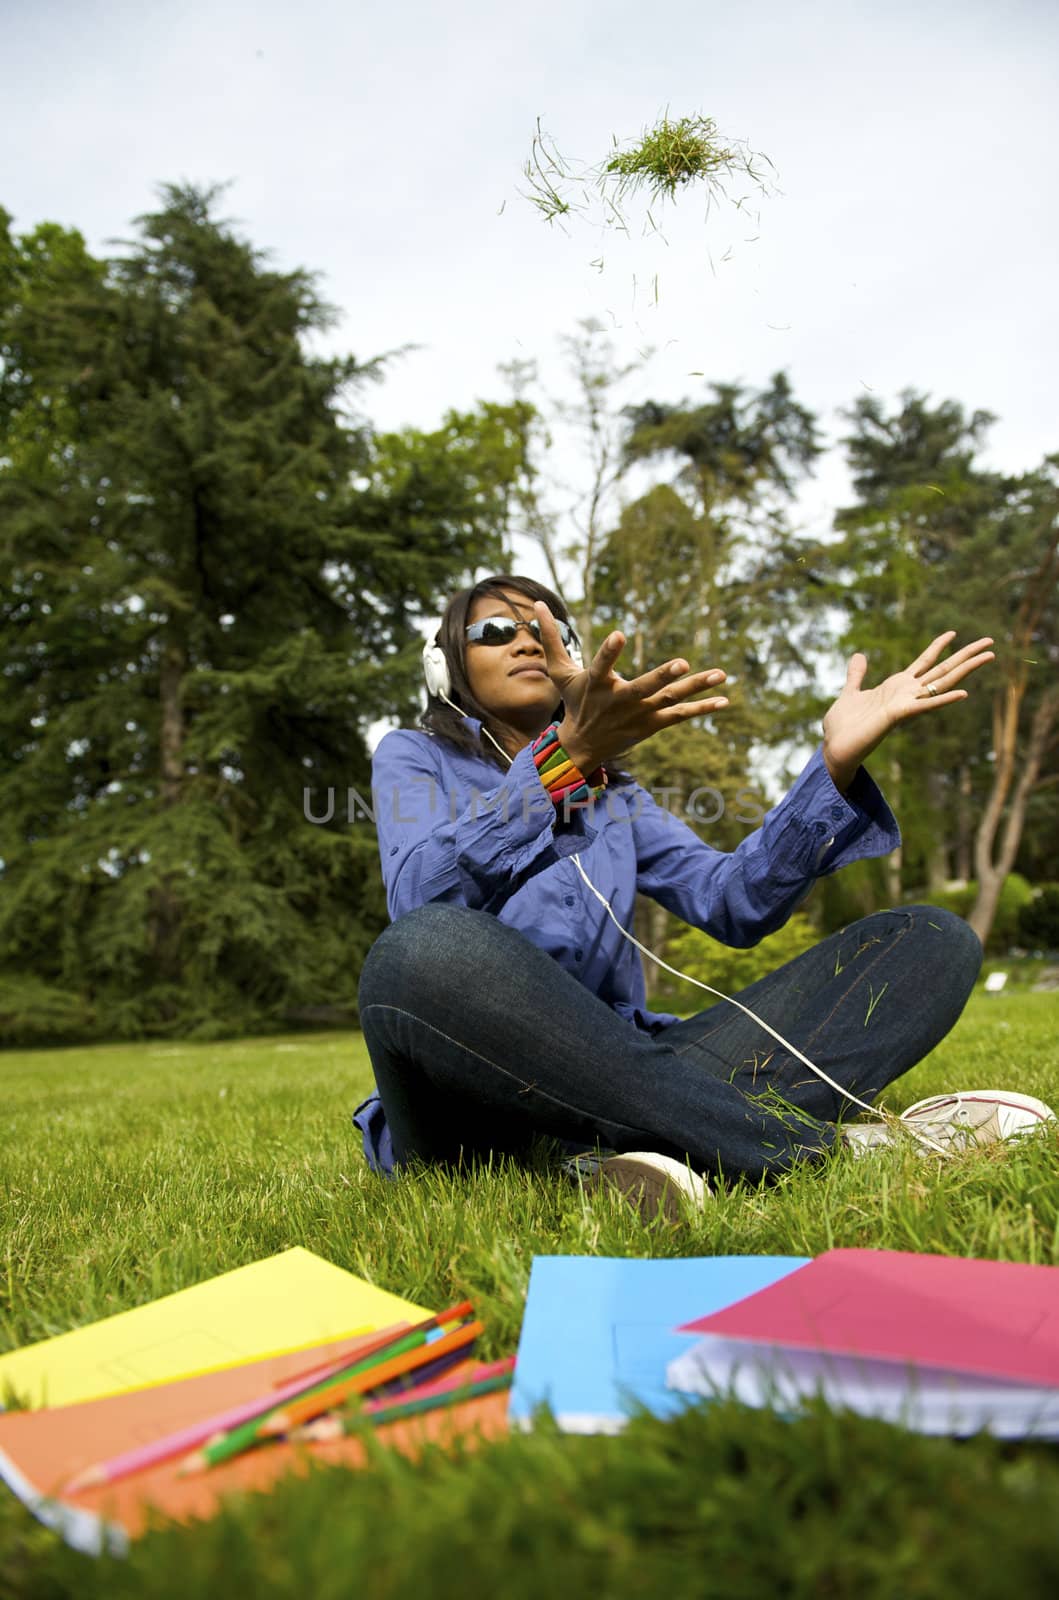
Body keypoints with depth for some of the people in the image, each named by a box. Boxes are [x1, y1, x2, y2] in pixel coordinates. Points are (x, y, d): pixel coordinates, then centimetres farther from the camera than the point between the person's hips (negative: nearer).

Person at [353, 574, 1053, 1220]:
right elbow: (420, 902, -10)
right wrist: (564, 757, -22)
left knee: (930, 940, -5)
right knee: (427, 951, -39)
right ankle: (818, 1141, -31)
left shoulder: (613, 791, 26)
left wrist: (836, 763, -5)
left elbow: (733, 901, 8)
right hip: (482, 1103, -4)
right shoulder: (414, 758, 13)